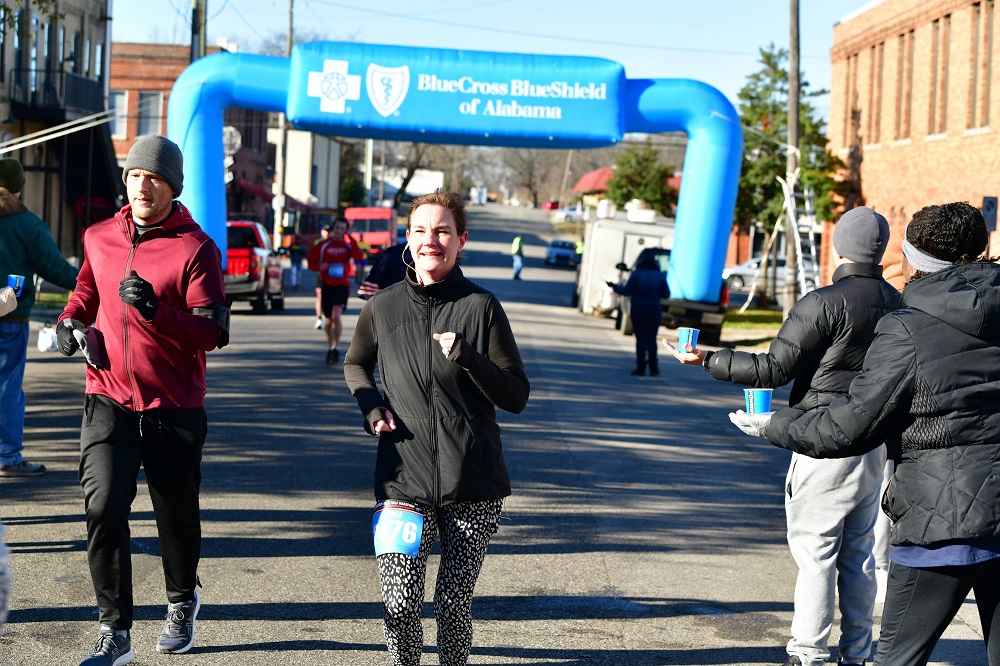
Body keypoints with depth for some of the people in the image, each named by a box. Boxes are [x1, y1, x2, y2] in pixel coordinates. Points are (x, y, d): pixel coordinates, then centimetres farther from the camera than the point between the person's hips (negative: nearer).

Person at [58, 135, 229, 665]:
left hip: (174, 409, -2)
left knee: (177, 517, 11)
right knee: (104, 510, -11)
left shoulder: (196, 248, -8)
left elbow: (212, 332, -14)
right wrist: (70, 321, 3)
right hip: (109, 403, 2)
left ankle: (182, 603, 40)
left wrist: (156, 309, -29)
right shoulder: (100, 239, 7)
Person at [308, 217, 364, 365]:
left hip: (342, 285, -2)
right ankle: (330, 348, 27)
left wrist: (352, 240, -22)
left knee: (336, 315, -20)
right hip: (327, 285, 2)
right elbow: (311, 261, 4)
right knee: (329, 319, 11)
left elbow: (359, 258, -16)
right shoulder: (323, 245, 2)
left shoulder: (348, 246, 1)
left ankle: (336, 347, -12)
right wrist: (319, 267, -18)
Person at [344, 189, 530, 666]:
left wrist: (466, 356, -18)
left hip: (474, 486, -1)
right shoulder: (382, 308, 3)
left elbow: (516, 397, -2)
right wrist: (371, 407, 4)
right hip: (403, 480, 1)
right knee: (400, 604, -7)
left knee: (453, 604, 4)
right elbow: (355, 364, 24)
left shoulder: (482, 307, -2)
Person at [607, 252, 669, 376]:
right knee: (651, 338, 11)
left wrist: (614, 286, 6)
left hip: (638, 310, -2)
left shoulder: (636, 274, -8)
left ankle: (641, 367, -2)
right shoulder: (660, 275, 1)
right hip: (654, 310, 2)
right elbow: (666, 294, 2)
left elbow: (627, 291, -9)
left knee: (641, 338, 1)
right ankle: (653, 367, 7)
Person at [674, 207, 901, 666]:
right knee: (858, 555, 14)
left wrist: (708, 360, -8)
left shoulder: (825, 304, -15)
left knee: (815, 553, -2)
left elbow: (774, 369, -15)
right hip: (874, 445, 7)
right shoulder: (897, 306, 6)